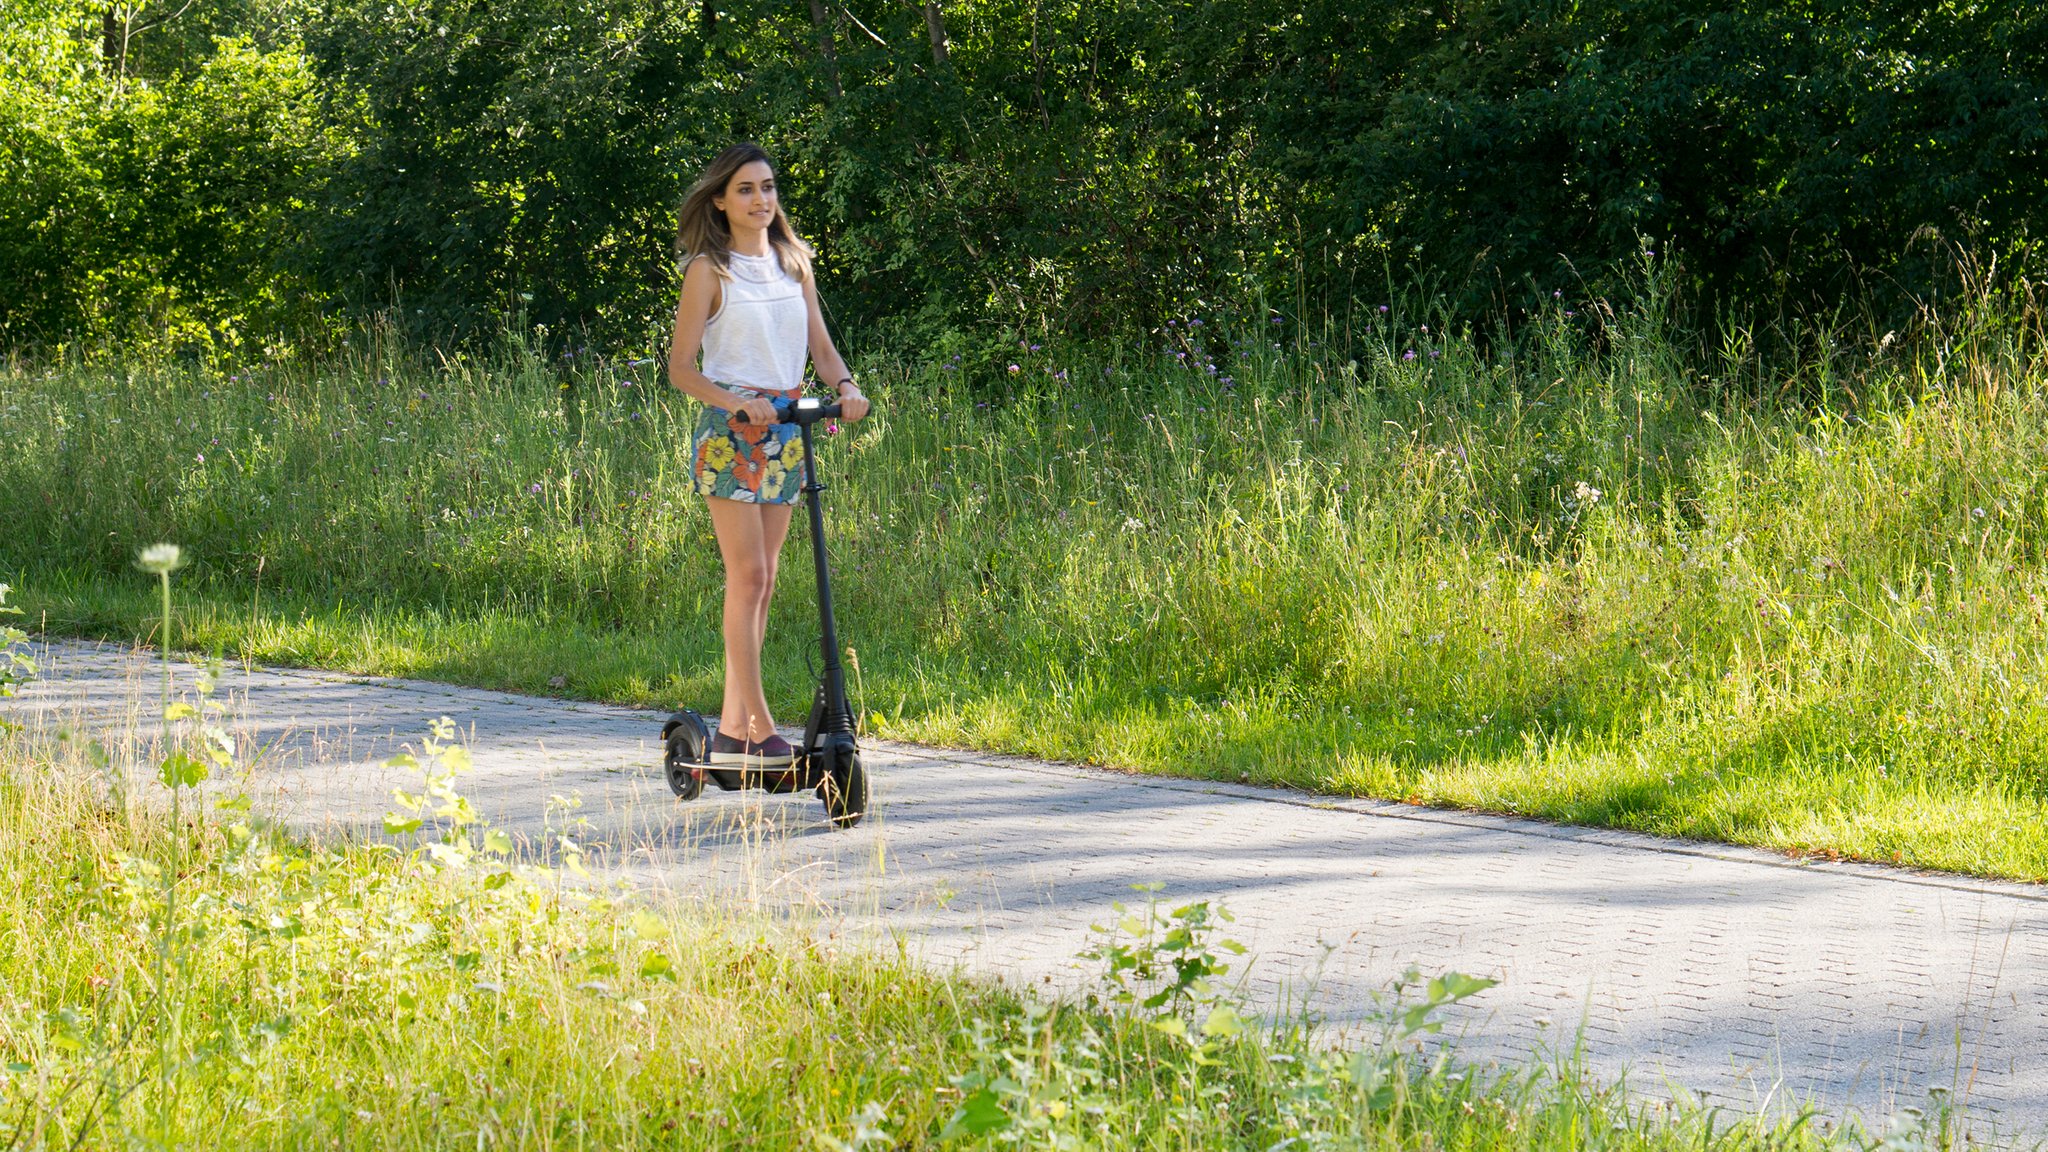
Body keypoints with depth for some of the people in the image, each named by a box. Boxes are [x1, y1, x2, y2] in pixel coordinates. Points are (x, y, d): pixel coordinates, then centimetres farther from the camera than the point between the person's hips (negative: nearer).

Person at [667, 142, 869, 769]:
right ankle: (759, 727, -12)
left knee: (762, 581, 6)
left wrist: (846, 386, -12)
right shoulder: (710, 270, -4)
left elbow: (821, 346, 10)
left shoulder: (793, 264, 11)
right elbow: (680, 367, -7)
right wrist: (736, 403, -23)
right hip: (729, 432, -6)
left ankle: (732, 726, 11)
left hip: (786, 432, 6)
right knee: (747, 574, -11)